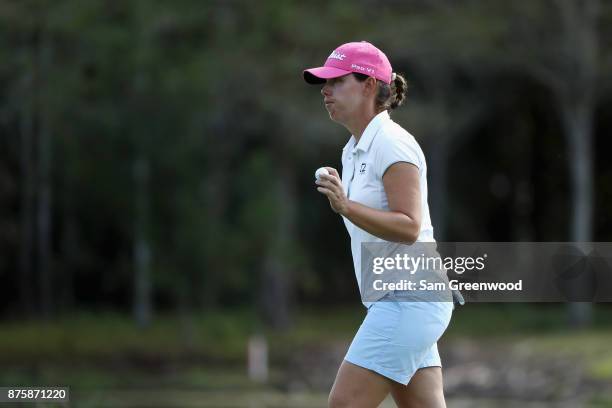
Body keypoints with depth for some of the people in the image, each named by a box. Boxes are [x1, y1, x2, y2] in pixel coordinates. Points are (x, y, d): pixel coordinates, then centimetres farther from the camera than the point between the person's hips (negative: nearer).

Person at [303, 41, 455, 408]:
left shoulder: (392, 144, -12)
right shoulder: (354, 150, 16)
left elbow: (409, 227, -21)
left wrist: (347, 206, -30)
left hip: (411, 300, -10)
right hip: (389, 302, 10)